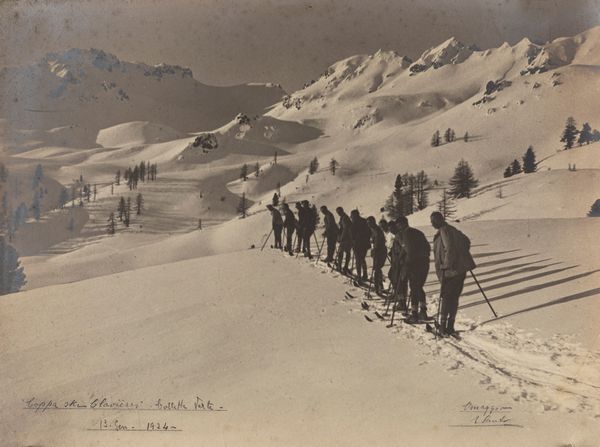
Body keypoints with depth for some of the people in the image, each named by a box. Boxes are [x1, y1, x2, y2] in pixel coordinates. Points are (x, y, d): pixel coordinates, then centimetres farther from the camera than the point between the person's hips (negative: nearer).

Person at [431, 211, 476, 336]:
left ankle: (443, 326, 2)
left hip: (450, 270, -8)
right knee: (454, 298, 13)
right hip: (461, 269, 8)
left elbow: (449, 249, -23)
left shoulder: (444, 231, -14)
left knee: (446, 298, -1)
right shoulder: (452, 230, 13)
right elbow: (467, 241, 22)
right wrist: (463, 257, 27)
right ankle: (450, 326, 18)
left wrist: (447, 264, -17)